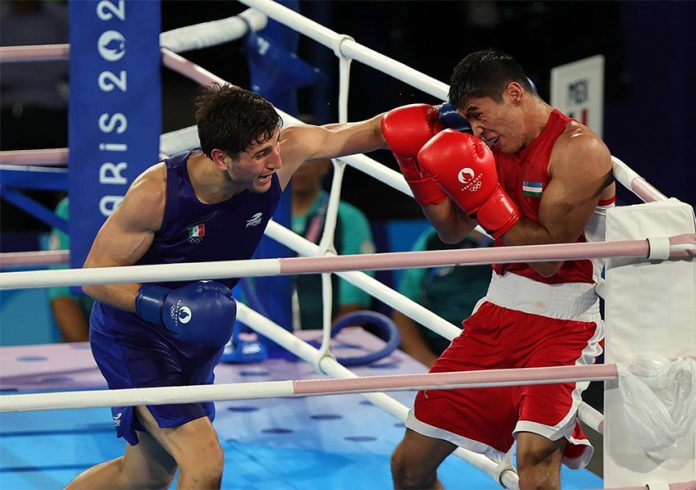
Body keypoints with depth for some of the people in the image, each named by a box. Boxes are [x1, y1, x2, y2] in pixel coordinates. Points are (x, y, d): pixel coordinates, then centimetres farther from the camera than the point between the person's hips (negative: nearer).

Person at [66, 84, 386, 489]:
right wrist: (165, 307, -36)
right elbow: (94, 275, -22)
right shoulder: (156, 193, -30)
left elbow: (372, 132, -12)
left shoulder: (283, 153, -20)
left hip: (197, 339, 6)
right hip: (135, 333, -6)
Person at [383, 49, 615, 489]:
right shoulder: (498, 146, 8)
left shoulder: (579, 150, -16)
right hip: (500, 310, 7)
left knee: (534, 453, -31)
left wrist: (483, 196, -23)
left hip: (563, 322, -7)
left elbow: (548, 257, -21)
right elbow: (453, 229, 14)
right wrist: (417, 165, 1)